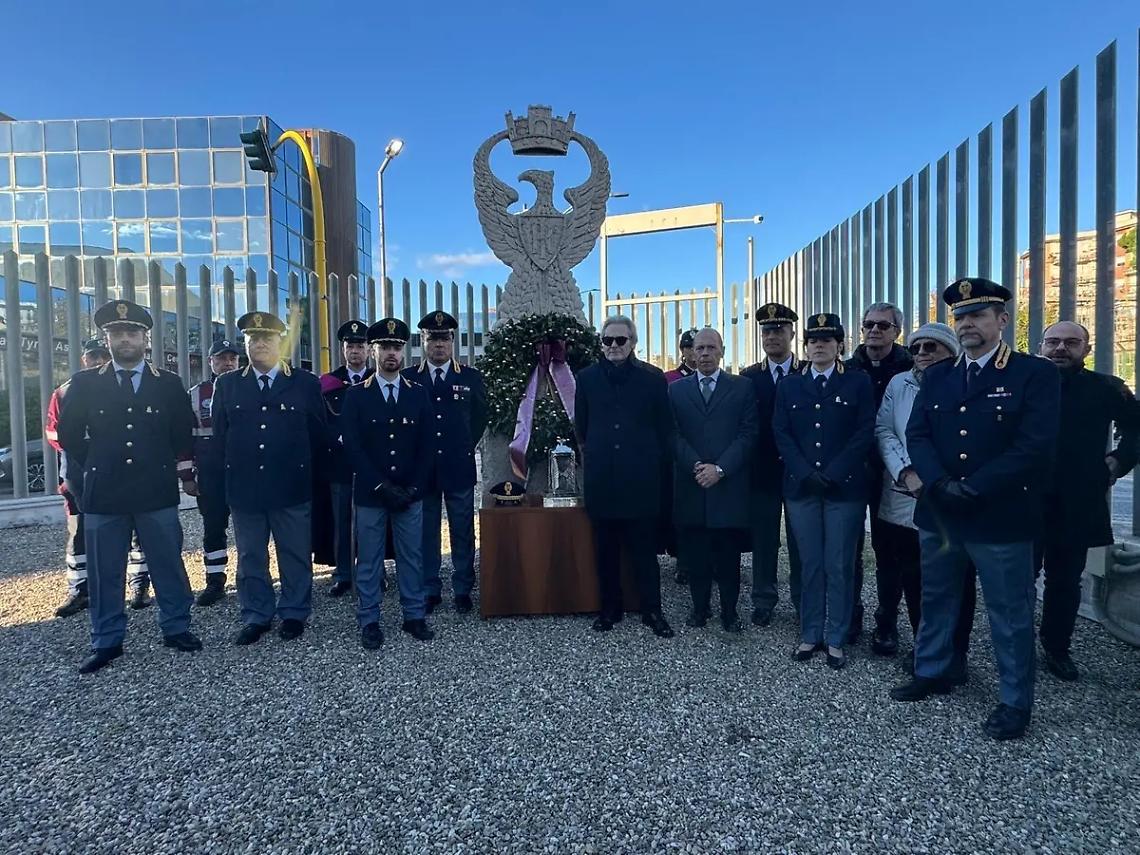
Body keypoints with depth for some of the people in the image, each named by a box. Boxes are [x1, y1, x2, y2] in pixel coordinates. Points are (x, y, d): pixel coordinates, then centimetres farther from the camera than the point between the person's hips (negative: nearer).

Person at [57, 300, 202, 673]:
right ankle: (106, 642, 20)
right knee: (104, 572, 8)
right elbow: (68, 435, 10)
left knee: (169, 565, 7)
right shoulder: (85, 383, 4)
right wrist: (92, 469, 8)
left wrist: (185, 474, 7)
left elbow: (183, 434, 9)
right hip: (103, 493, 1)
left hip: (157, 492, 0)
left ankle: (176, 628, 21)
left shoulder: (169, 383, 4)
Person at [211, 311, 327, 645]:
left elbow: (319, 436, 4)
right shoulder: (227, 385, 7)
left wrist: (308, 476, 6)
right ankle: (256, 617, 25)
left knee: (296, 555, 7)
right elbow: (220, 435, 11)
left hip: (292, 488, -2)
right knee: (250, 557, 11)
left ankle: (294, 614, 23)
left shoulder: (306, 384, 0)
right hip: (243, 488, 2)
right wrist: (234, 473, 9)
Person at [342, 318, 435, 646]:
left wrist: (413, 488, -6)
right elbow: (352, 446, -5)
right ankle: (369, 622, 18)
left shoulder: (418, 393, 5)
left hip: (410, 493, 2)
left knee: (412, 557, 8)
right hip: (370, 494, -1)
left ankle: (415, 616, 21)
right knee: (369, 560, 6)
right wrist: (382, 486, -12)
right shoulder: (356, 395, 1)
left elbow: (427, 445, 3)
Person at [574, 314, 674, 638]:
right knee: (605, 550, 11)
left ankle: (652, 611, 17)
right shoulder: (587, 378, 5)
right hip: (601, 479, 2)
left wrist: (653, 463, 4)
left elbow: (665, 429, 4)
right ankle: (609, 609, 24)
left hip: (641, 479, -2)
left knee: (644, 549, 4)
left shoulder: (653, 378, 0)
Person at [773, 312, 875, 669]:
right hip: (801, 488, 2)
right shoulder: (789, 386, 10)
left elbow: (865, 433, -4)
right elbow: (781, 433, 3)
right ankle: (810, 635, 19)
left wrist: (832, 474, -13)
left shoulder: (858, 382, 4)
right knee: (810, 565, 8)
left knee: (840, 566, 4)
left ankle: (836, 640, 16)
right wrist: (807, 473, -9)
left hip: (845, 488, -2)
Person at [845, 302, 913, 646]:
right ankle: (849, 617, 23)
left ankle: (885, 624, 21)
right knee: (848, 547, 8)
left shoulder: (909, 369, -3)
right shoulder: (847, 370, 3)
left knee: (887, 549, 8)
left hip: (888, 472, -2)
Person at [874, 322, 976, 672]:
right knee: (911, 578, 9)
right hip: (904, 500, 3)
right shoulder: (898, 384, 7)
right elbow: (883, 431, 2)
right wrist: (907, 473, -10)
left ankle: (955, 654, 20)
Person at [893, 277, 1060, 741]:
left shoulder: (1036, 374, -6)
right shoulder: (937, 376, 8)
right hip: (938, 513, 5)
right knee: (936, 599, 18)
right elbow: (917, 434, 1)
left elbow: (1034, 446, -15)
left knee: (1010, 612, 9)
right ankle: (930, 673, 37)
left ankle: (1015, 701, 26)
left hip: (1000, 517, -4)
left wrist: (973, 489, -19)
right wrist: (940, 484, -16)